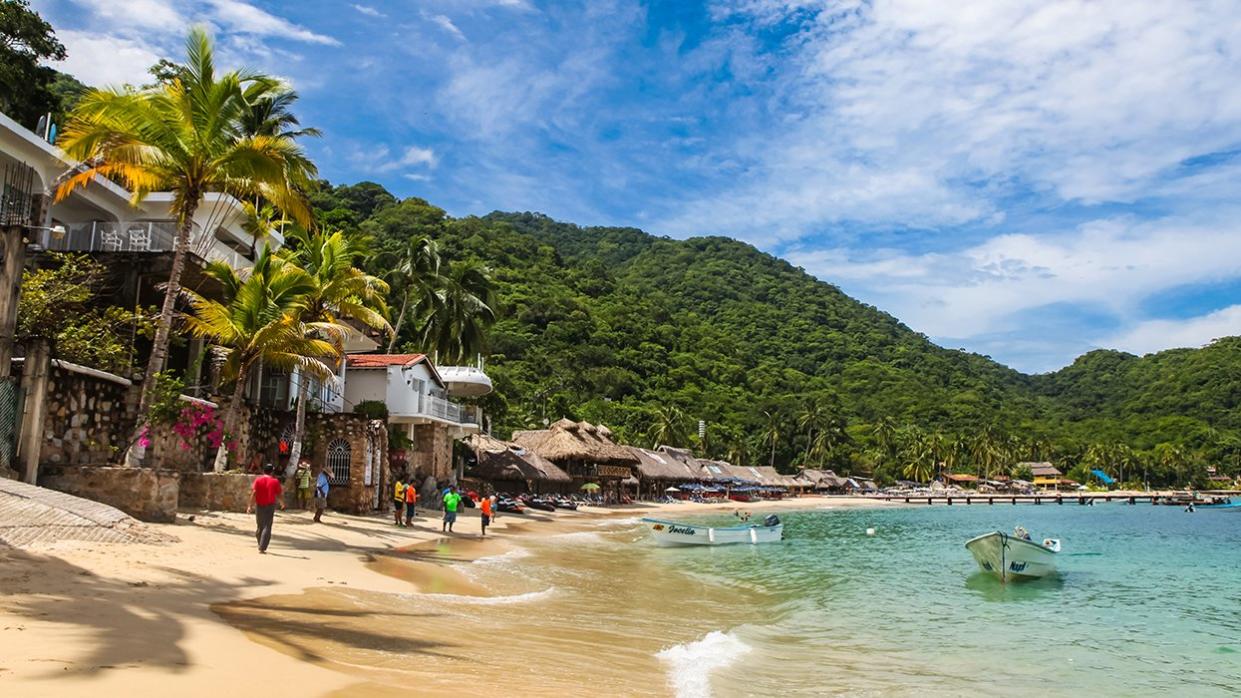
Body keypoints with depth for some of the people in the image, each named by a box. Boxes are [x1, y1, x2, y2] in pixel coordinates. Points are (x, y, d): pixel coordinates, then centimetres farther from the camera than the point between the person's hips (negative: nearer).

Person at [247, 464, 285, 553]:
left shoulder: (258, 480, 1)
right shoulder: (275, 482, -3)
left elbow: (253, 493, -6)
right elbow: (278, 495, -2)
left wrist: (250, 506, -5)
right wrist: (282, 504, 15)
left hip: (259, 506, 3)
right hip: (270, 506, -3)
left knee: (259, 526, 18)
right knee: (267, 527, -3)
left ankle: (260, 546, 28)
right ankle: (262, 548, -12)